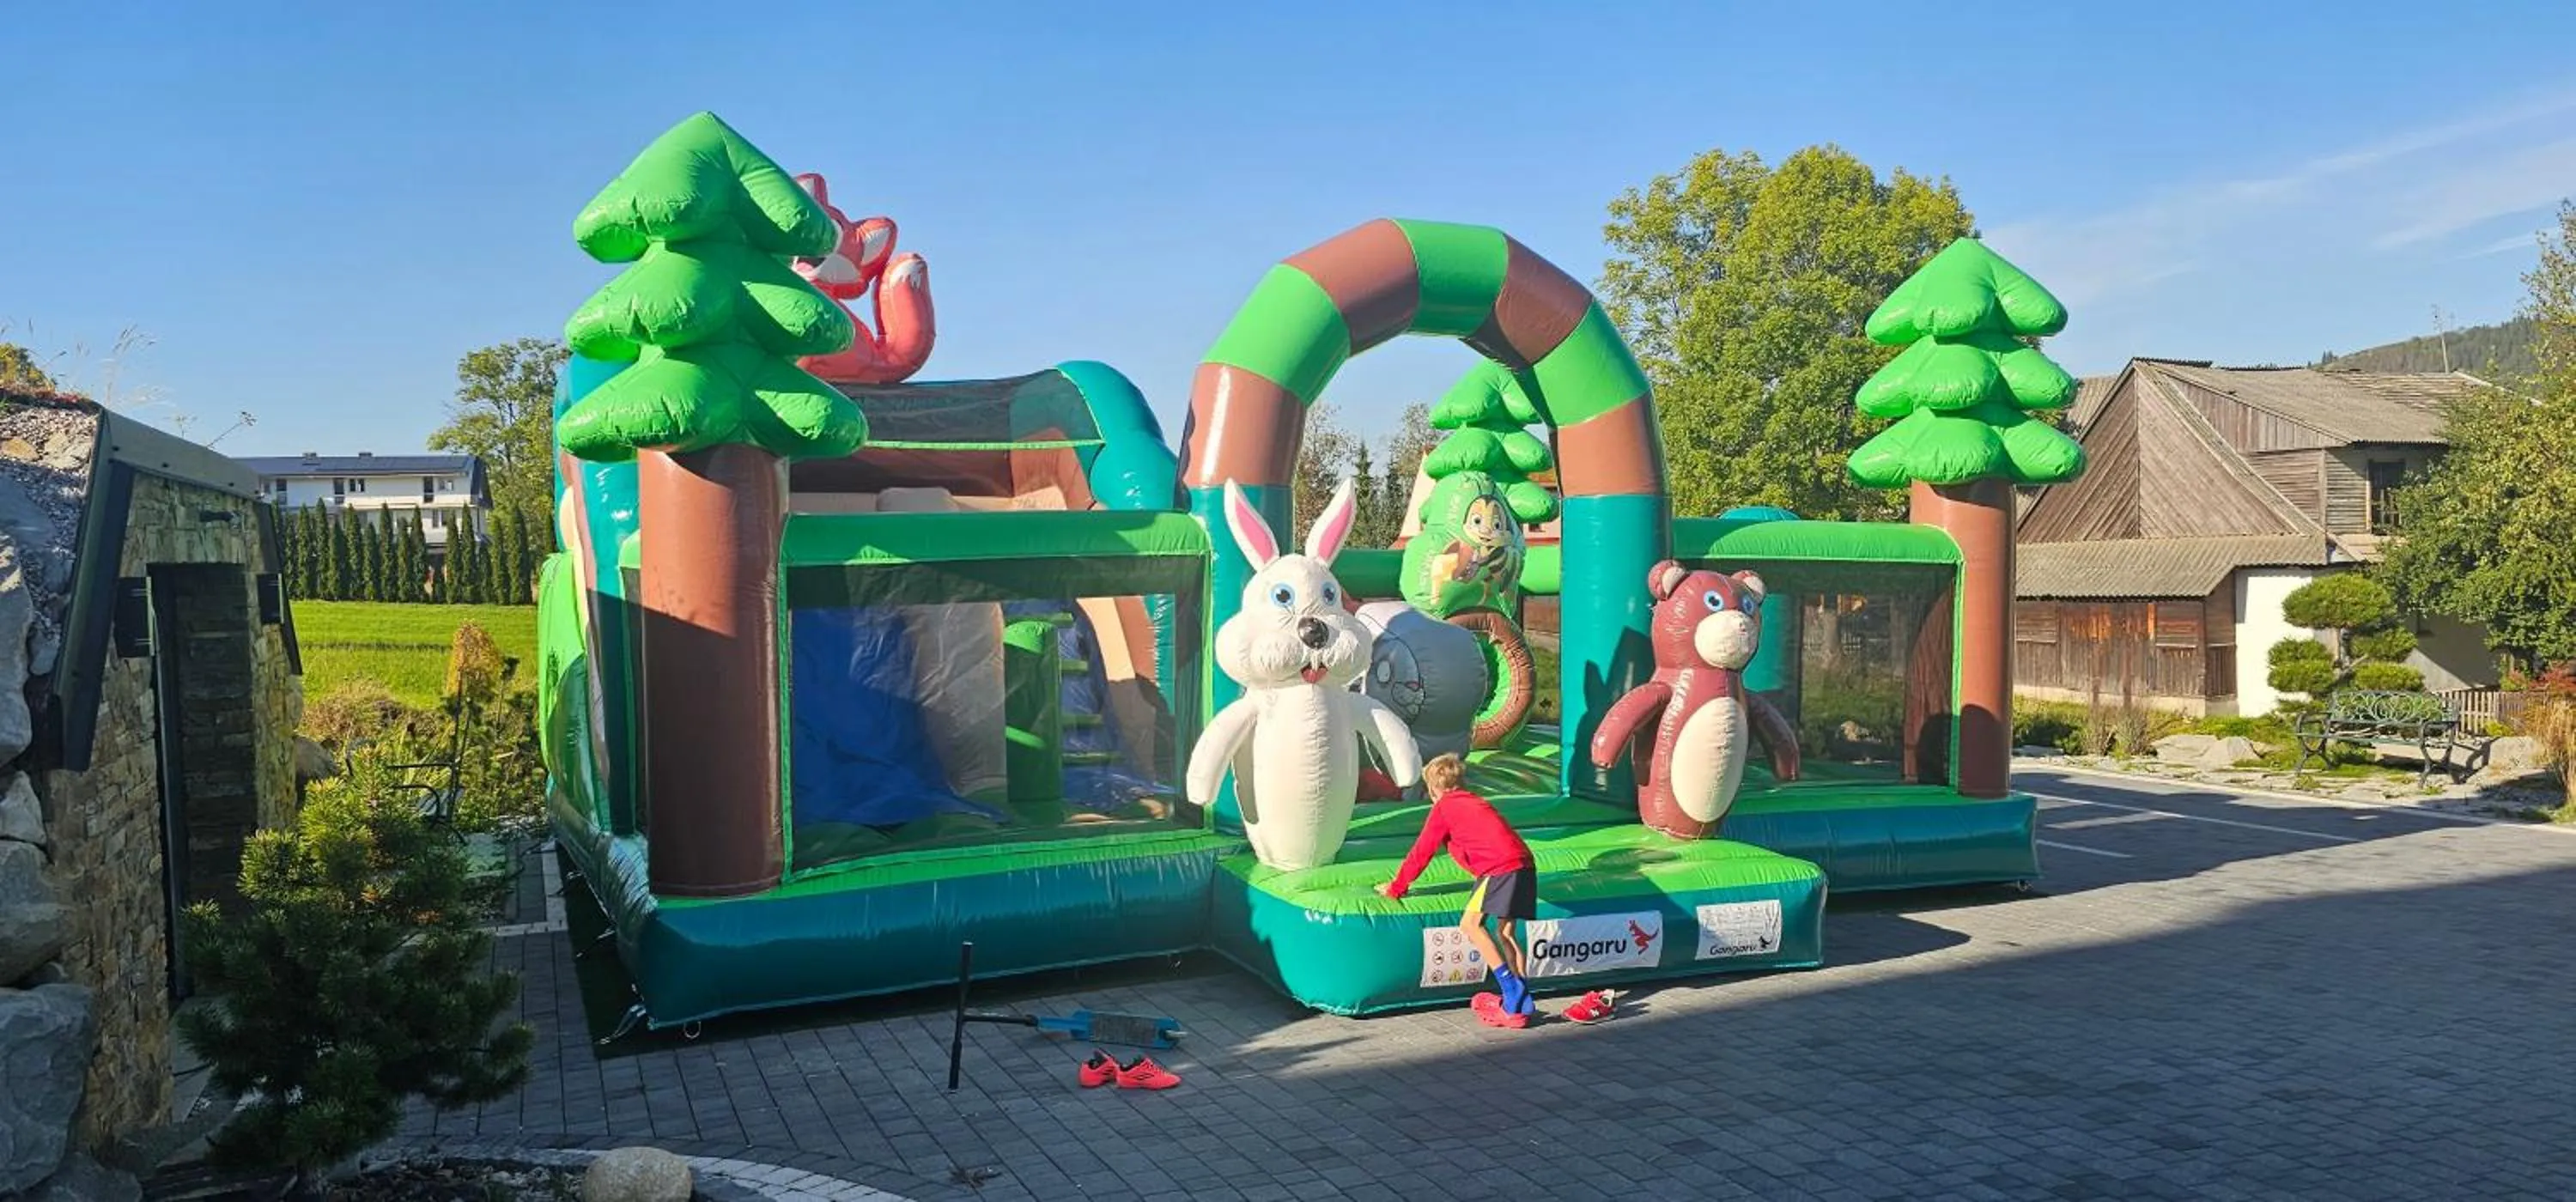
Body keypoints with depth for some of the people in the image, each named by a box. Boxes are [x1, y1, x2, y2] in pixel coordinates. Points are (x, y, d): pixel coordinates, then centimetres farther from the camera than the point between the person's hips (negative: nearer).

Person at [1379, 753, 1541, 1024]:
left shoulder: (1443, 808, 7)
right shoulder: (1476, 802, 29)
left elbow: (1421, 853, 10)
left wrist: (1395, 887, 21)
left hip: (1502, 867, -8)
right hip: (1525, 863, 8)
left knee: (1470, 923, -7)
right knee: (1504, 932, 15)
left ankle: (1511, 990, -15)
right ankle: (1523, 1000, 8)